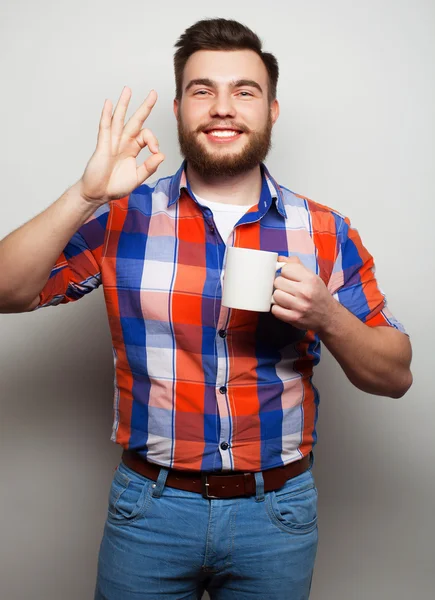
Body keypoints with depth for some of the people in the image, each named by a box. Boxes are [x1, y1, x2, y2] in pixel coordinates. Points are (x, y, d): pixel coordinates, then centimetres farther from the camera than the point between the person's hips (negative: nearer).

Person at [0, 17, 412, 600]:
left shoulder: (325, 232, -3)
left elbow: (395, 376, 0)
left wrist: (327, 317, -19)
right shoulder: (125, 217, -4)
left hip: (276, 513, 1)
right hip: (149, 507, 0)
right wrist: (87, 195, -23)